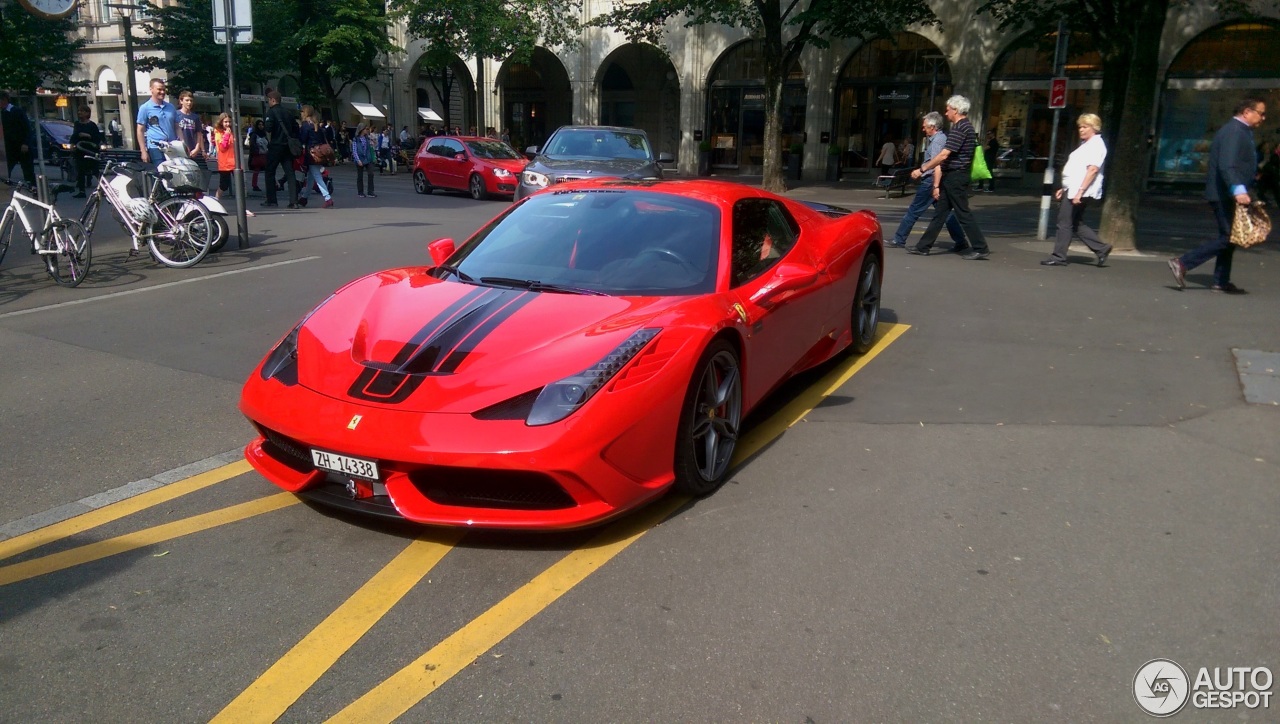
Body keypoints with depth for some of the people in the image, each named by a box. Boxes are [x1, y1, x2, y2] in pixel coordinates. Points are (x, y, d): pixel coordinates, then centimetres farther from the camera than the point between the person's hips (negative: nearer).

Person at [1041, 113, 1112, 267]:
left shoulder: (1096, 145, -9)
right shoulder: (1085, 144, 21)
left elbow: (1093, 169, -20)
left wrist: (1080, 191, -26)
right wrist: (1064, 189, 22)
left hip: (1080, 192, -10)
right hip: (1071, 190, 10)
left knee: (1065, 223, -7)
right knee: (1076, 224, 12)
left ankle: (1059, 257, -1)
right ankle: (1101, 249, 18)